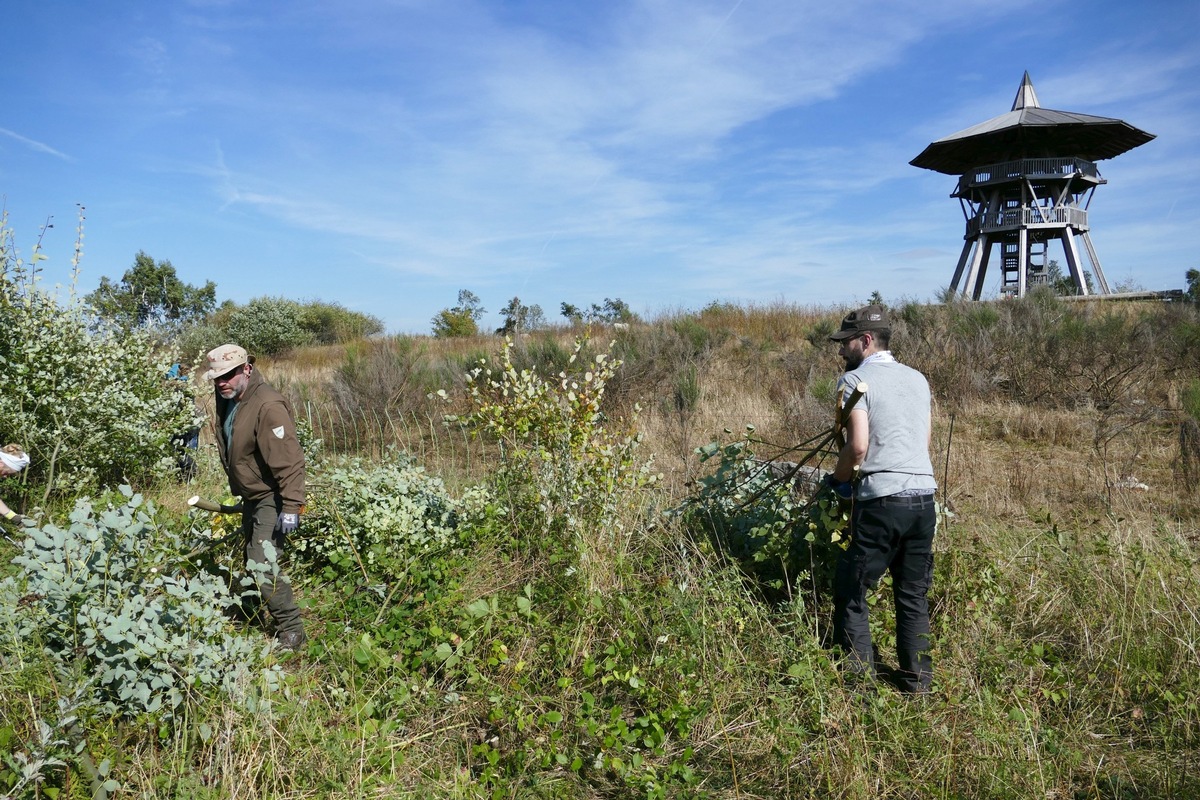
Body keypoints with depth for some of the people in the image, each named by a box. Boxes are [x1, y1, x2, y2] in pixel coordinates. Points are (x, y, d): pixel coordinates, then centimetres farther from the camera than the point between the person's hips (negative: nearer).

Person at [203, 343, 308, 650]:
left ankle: (291, 631, -2)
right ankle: (248, 609, 45)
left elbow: (289, 460, -30)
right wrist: (237, 492, 23)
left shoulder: (268, 406, -27)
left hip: (271, 498, -9)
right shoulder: (228, 400, 3)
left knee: (263, 565, -14)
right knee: (251, 557, 24)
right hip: (251, 495, 9)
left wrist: (291, 506, -31)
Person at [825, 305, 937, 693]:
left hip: (881, 501, -7)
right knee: (913, 596, 16)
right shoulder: (917, 379, 16)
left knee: (851, 592, 5)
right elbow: (923, 441, 17)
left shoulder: (855, 380, -5)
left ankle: (859, 678, 5)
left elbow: (858, 446, -15)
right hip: (924, 497, 7)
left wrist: (837, 479, 4)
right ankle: (917, 682, 22)